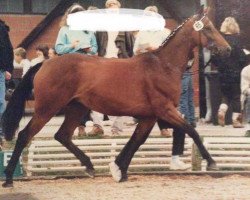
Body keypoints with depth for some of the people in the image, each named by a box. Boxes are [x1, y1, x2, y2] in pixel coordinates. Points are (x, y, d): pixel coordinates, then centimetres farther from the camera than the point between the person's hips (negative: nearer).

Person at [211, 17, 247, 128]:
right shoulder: (235, 40, -13)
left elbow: (213, 58, 0)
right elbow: (242, 58, -13)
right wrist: (240, 66, 4)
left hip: (222, 73, 4)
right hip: (235, 72, -4)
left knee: (225, 95, 18)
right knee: (236, 96, 6)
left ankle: (221, 111, -5)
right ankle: (236, 120, 7)